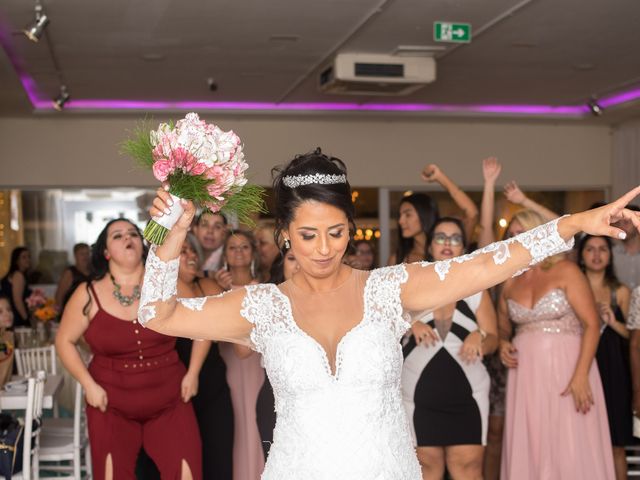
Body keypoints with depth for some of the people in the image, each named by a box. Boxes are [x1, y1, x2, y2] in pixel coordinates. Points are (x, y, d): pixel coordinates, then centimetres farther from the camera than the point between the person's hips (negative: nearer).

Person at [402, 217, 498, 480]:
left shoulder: (476, 288, 9)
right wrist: (410, 323, -14)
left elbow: (493, 340, 7)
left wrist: (479, 337, -15)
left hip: (467, 392, 0)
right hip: (419, 394, 0)